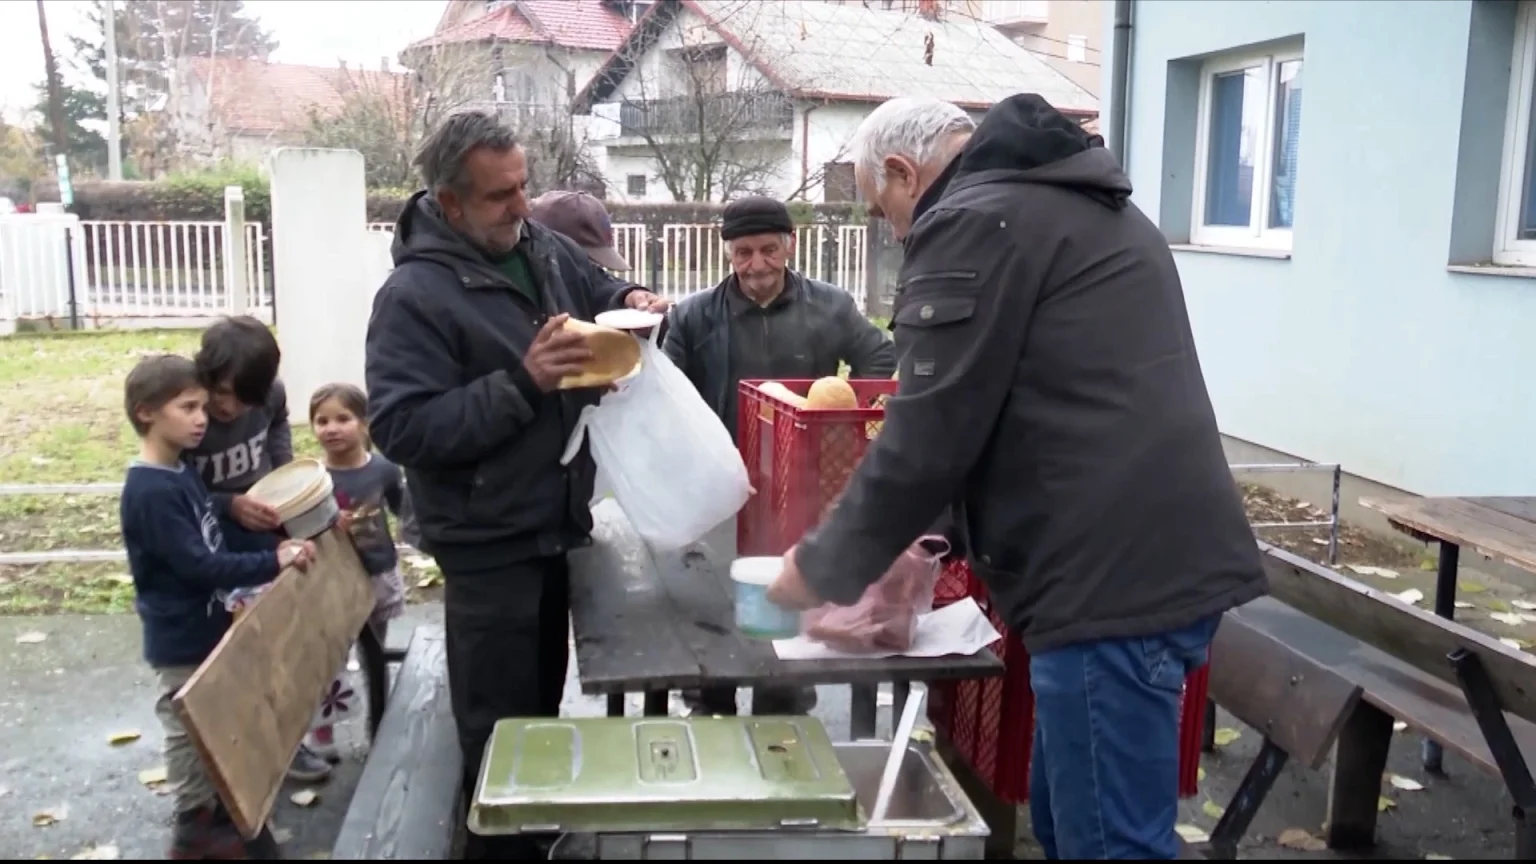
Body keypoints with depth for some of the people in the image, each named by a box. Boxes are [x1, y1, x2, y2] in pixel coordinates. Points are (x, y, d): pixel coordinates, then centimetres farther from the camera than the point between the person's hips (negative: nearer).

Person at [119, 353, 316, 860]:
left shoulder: (182, 473, 4)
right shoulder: (150, 492, -24)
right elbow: (198, 565, -27)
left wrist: (241, 591, 8)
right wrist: (273, 563, -27)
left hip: (209, 628, 9)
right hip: (182, 642, -9)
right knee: (193, 740, 7)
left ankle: (220, 821, 35)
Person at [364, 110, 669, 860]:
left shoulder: (547, 250, 3)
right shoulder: (415, 294, -18)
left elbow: (599, 290, 23)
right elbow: (401, 429, -25)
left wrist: (632, 304, -2)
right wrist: (522, 384, -30)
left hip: (555, 526, 8)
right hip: (489, 545, -7)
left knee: (543, 707, 23)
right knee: (501, 728, 4)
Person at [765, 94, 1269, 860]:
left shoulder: (970, 223, -9)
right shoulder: (1079, 204, 22)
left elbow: (928, 438, -12)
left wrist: (824, 566, 2)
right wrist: (930, 536, 29)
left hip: (1112, 577, -10)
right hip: (1164, 558, 10)